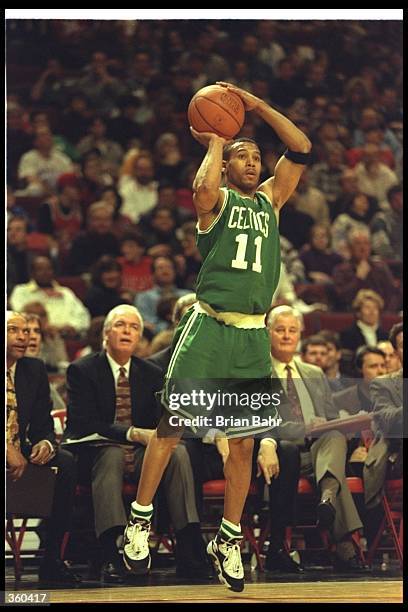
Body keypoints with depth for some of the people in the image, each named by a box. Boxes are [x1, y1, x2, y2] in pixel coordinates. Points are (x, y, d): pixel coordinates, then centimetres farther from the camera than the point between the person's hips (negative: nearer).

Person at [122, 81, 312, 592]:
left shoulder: (270, 200, 16)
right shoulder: (216, 199, 3)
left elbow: (301, 150, 5)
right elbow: (204, 189, -23)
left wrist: (256, 105, 1)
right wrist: (216, 142, -7)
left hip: (253, 336, 4)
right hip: (208, 327, -4)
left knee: (243, 443, 6)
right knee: (171, 426, -3)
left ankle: (229, 540, 16)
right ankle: (139, 521, 9)